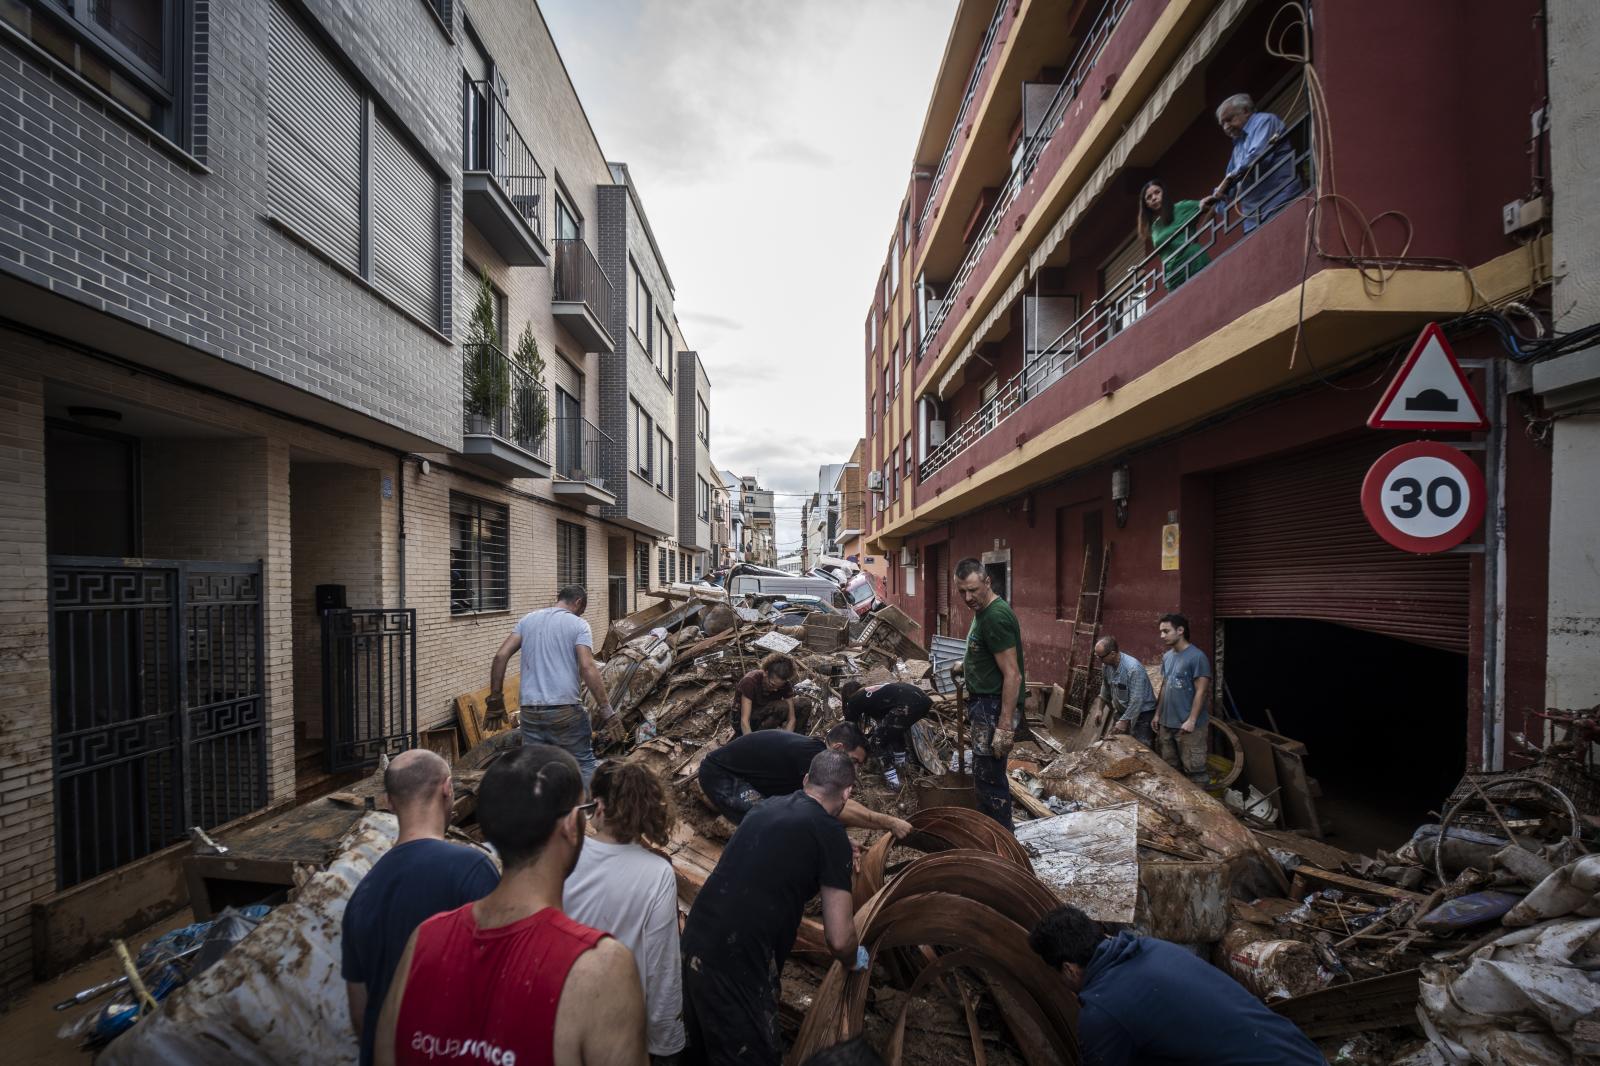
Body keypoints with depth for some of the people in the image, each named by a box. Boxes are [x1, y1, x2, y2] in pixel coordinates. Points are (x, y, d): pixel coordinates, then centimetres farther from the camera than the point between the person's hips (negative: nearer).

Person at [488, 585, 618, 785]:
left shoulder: (528, 619, 12)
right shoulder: (578, 624, -3)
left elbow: (501, 656, 4)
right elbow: (587, 667, -14)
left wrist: (495, 697, 11)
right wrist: (606, 709, -12)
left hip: (530, 710, 4)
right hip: (566, 709, -4)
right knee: (583, 764, 9)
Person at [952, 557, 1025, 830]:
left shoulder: (996, 616, -21)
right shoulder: (982, 611, 11)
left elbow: (1012, 675, -24)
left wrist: (1005, 726, -26)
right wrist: (968, 665, 13)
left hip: (995, 707, -11)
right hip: (983, 704, 11)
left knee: (989, 776, -3)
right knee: (984, 773, 21)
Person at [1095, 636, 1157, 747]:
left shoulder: (1134, 668, -29)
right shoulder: (1106, 665, -6)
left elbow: (1136, 700, -27)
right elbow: (1105, 689, 10)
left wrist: (1125, 721, -22)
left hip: (1142, 714, -7)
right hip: (1122, 712, 7)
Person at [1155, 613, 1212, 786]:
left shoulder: (1197, 657, -13)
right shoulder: (1167, 656, 10)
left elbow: (1201, 691, -15)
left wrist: (1191, 720, -18)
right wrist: (1158, 713, 14)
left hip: (1188, 726, -7)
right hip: (1167, 723, 7)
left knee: (1194, 770, -1)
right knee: (1170, 768, 15)